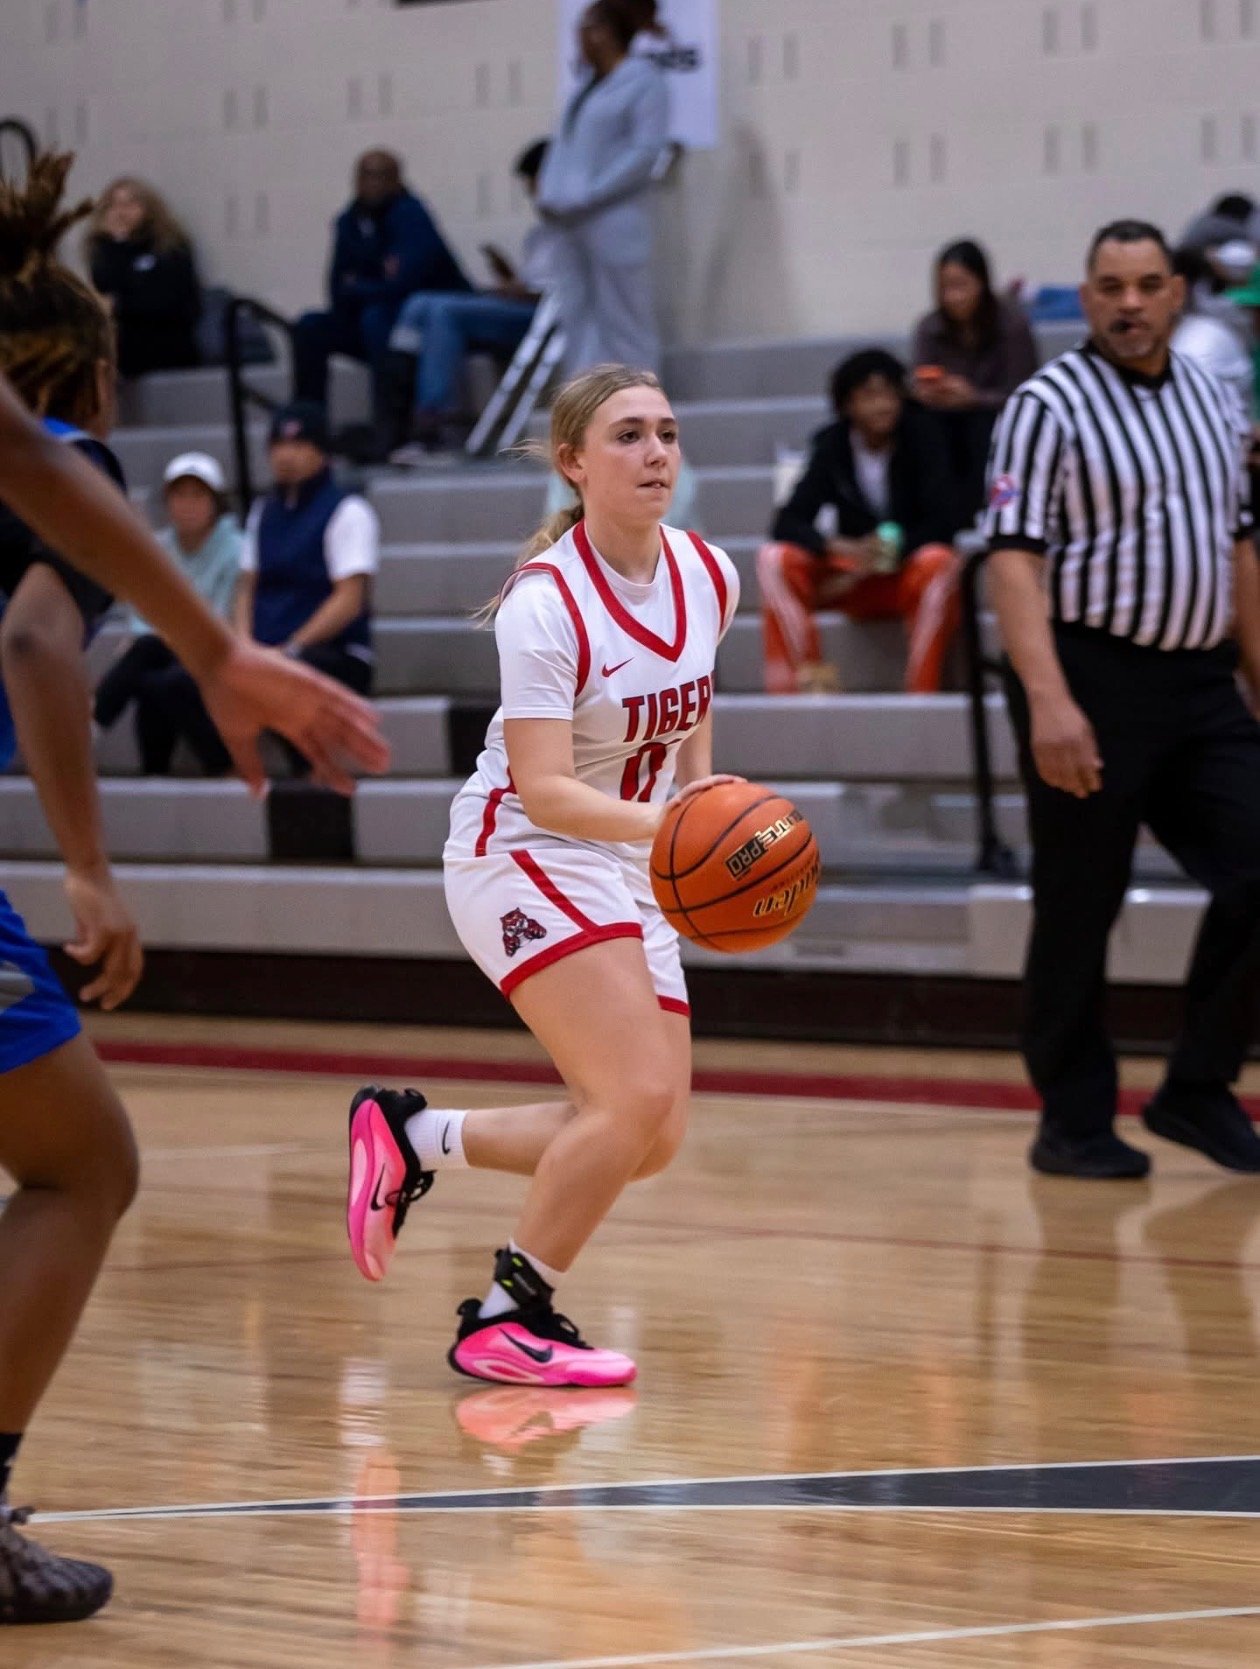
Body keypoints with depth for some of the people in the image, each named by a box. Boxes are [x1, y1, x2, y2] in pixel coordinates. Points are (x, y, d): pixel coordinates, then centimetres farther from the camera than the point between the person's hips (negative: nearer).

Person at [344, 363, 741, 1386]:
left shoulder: (709, 578, -2)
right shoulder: (545, 602, -22)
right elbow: (544, 790, -27)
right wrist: (657, 823, -41)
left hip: (629, 875, 8)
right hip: (524, 855, -8)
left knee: (652, 1140, 5)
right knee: (641, 1097, -23)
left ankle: (413, 1137, 23)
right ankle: (508, 1319, -8)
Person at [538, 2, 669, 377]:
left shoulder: (643, 82, -4)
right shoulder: (587, 88, 19)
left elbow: (645, 153, -13)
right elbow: (563, 146, 20)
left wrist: (587, 196, -17)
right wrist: (550, 196, 1)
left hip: (614, 225, -8)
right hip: (573, 227, 8)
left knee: (621, 325, -6)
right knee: (578, 320, 6)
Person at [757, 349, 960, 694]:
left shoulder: (918, 436, -9)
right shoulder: (832, 445, -4)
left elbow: (940, 523, -15)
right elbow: (787, 523, -11)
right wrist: (845, 549, -32)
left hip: (909, 575, -2)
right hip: (851, 574, 2)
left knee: (939, 562, -35)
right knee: (774, 558, -22)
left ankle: (921, 692, -31)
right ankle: (808, 676, -25)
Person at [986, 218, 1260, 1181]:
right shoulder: (1050, 407, -7)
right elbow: (1016, 558, -14)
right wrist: (1048, 699, -25)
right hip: (1094, 678, -6)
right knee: (1079, 911, 1)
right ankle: (1073, 1122, 12)